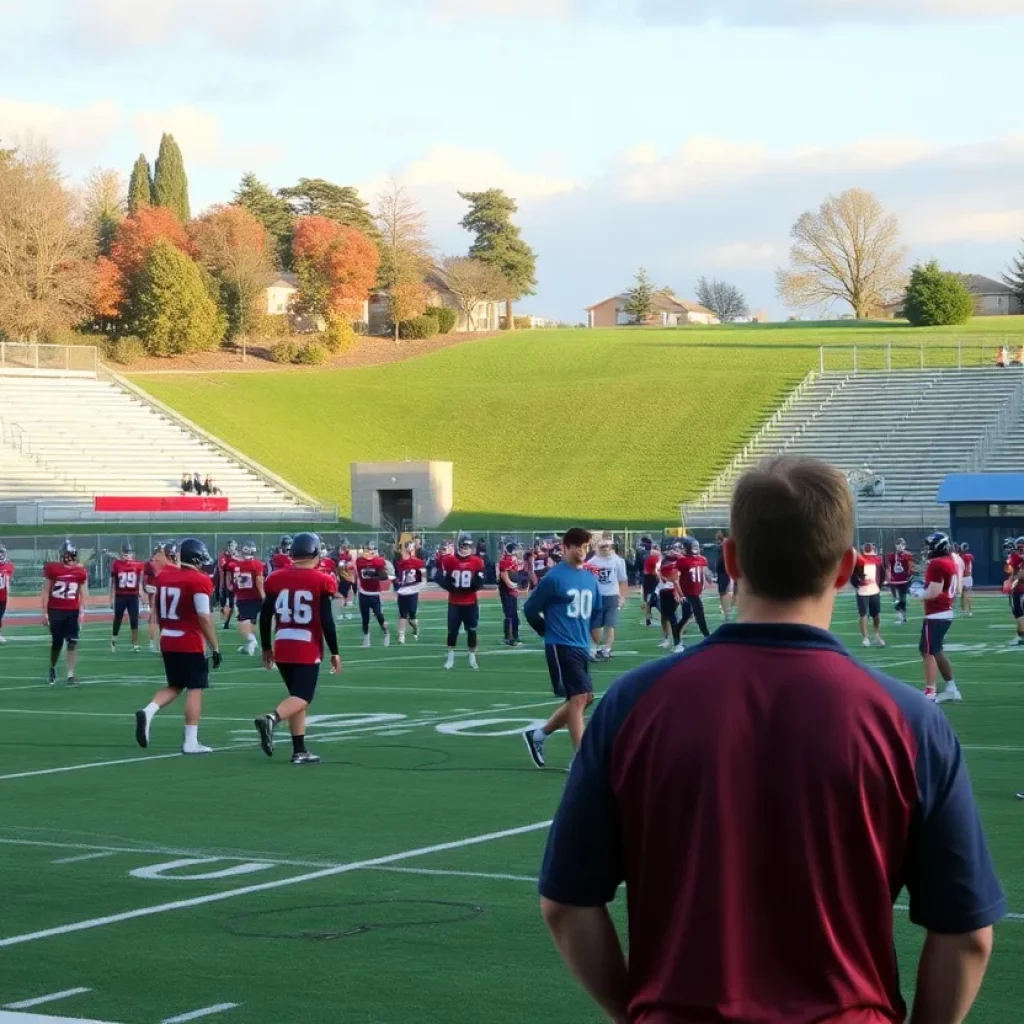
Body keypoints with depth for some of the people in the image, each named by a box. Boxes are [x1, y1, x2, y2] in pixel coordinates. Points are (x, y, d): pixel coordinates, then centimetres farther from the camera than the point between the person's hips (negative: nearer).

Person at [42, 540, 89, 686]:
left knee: (72, 643, -5)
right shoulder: (52, 569, -6)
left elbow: (83, 593, 7)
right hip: (55, 610, -1)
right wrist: (45, 612, -4)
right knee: (57, 642, 7)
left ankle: (71, 675, -1)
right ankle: (52, 668, 34)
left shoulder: (80, 571, 2)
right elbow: (46, 591, -2)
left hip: (73, 611, 2)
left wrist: (82, 611, -3)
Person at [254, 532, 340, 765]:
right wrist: (334, 652, -1)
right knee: (303, 698, -2)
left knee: (298, 696, 15)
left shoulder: (276, 579, 5)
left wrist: (266, 648, 19)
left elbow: (265, 616, 7)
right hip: (308, 649, -5)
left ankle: (299, 751, 11)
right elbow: (326, 620, -10)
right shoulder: (321, 581, -8)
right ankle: (271, 719, -31)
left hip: (282, 648, 5)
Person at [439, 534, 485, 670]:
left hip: (471, 602, 0)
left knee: (472, 630, 5)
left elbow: (480, 582, -2)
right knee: (452, 630, 2)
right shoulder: (449, 561, -4)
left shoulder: (477, 562, -3)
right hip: (454, 602, 0)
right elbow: (443, 580, 0)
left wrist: (475, 583, -24)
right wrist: (450, 586, -20)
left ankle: (472, 659, 16)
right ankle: (450, 658, 14)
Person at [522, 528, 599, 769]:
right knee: (578, 698, -11)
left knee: (585, 698, 11)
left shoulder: (590, 578, 9)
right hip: (561, 647, -8)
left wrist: (587, 634, 14)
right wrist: (550, 632, 4)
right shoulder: (554, 578, -11)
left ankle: (537, 735, 27)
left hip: (581, 647, 8)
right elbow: (530, 609, -5)